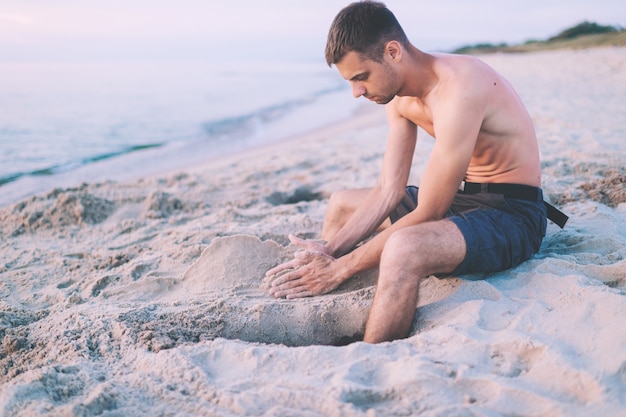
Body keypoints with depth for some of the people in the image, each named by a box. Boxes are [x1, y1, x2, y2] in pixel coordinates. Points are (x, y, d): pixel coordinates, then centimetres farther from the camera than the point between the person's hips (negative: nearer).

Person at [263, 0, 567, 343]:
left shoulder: (458, 88, -28)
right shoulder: (399, 98, 0)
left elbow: (427, 215, -27)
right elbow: (389, 192, 1)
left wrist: (341, 268, -23)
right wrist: (328, 251, -10)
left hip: (513, 215, -9)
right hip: (461, 199, 9)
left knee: (403, 250, -39)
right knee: (341, 205, 17)